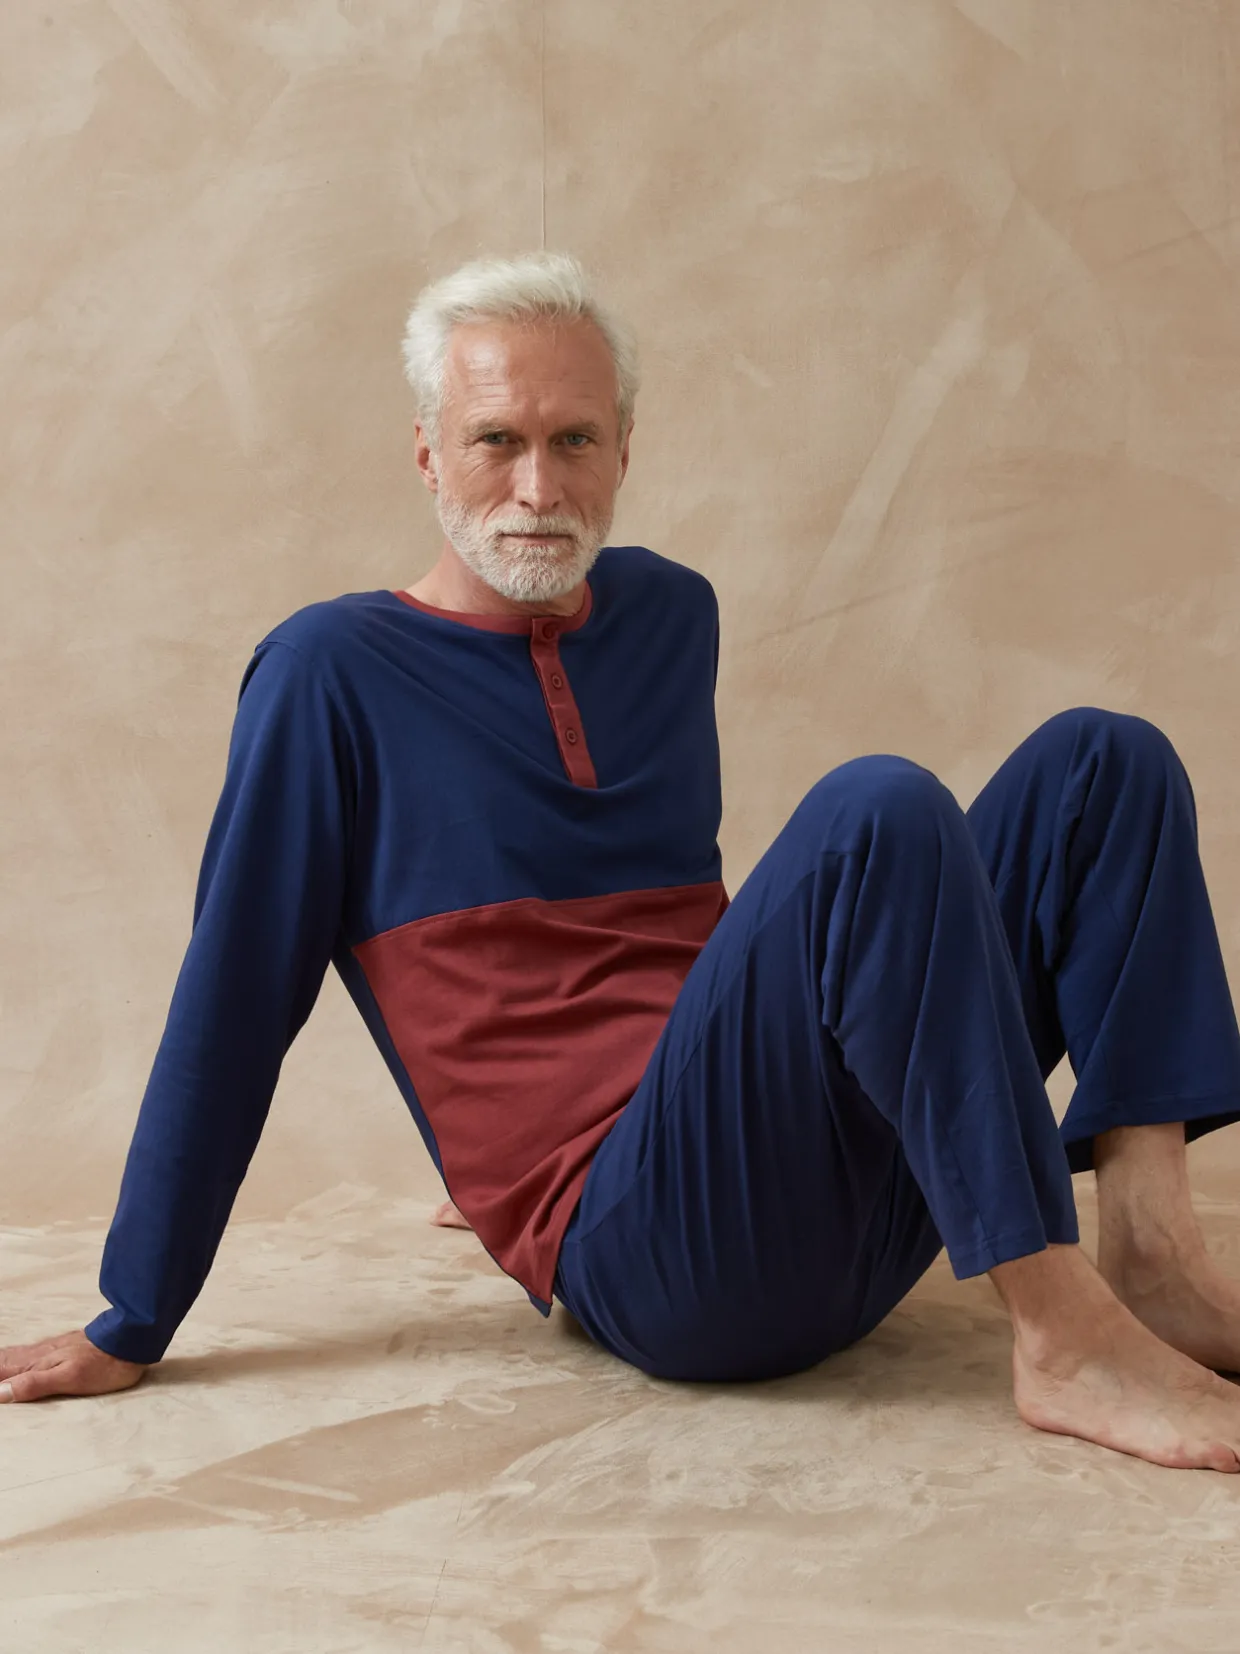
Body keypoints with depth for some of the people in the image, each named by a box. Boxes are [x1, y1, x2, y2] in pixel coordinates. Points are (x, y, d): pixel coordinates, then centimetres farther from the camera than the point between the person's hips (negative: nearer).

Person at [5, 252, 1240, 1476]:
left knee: (1100, 758, -2)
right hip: (635, 1261, -7)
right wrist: (132, 1330, 2)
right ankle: (1066, 1340, -25)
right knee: (879, 811, -29)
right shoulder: (332, 673, -2)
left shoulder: (670, 615, 16)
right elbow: (232, 1006, -2)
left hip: (839, 1198, 7)